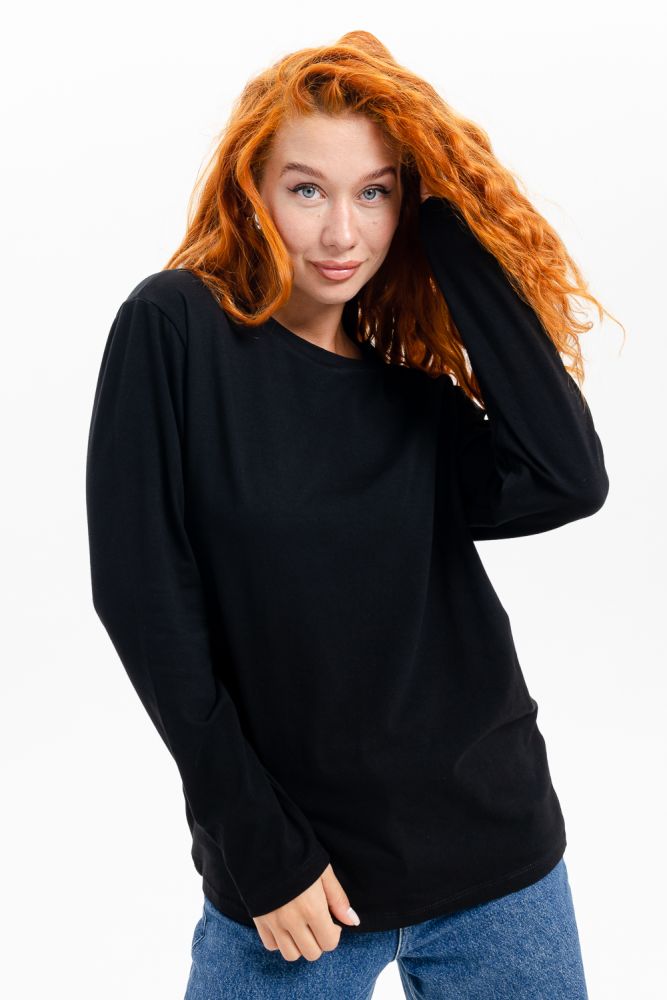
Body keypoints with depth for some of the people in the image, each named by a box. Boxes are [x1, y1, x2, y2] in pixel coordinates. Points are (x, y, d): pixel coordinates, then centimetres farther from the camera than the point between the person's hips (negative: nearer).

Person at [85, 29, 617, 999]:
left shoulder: (416, 384, 3)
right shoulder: (174, 329, -8)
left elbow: (567, 481, -15)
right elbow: (143, 596, -11)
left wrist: (453, 226, -11)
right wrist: (261, 845, -12)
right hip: (285, 875, -3)